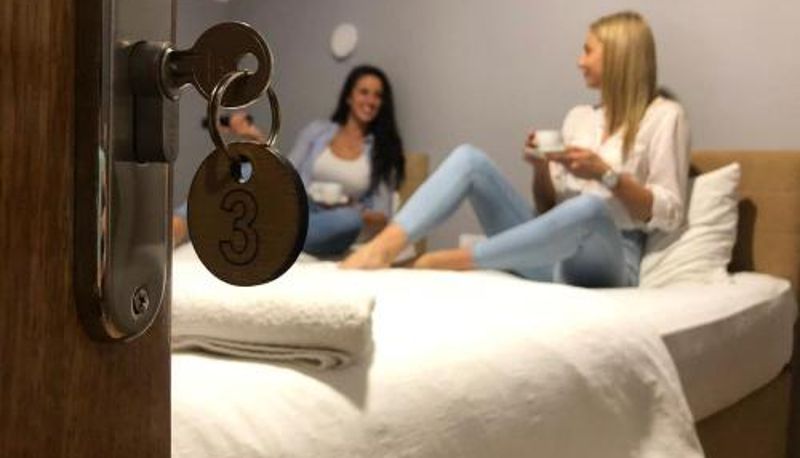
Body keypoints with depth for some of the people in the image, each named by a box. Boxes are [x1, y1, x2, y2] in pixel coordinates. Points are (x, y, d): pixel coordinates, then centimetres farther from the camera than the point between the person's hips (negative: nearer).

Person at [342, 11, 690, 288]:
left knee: (590, 207, -41)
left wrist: (605, 173, -16)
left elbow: (669, 214, -5)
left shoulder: (664, 116, 2)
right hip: (550, 251, 5)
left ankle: (442, 262, -36)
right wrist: (541, 168, -3)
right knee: (469, 157, -12)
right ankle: (381, 249, -35)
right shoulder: (579, 116, 19)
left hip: (607, 261, -5)